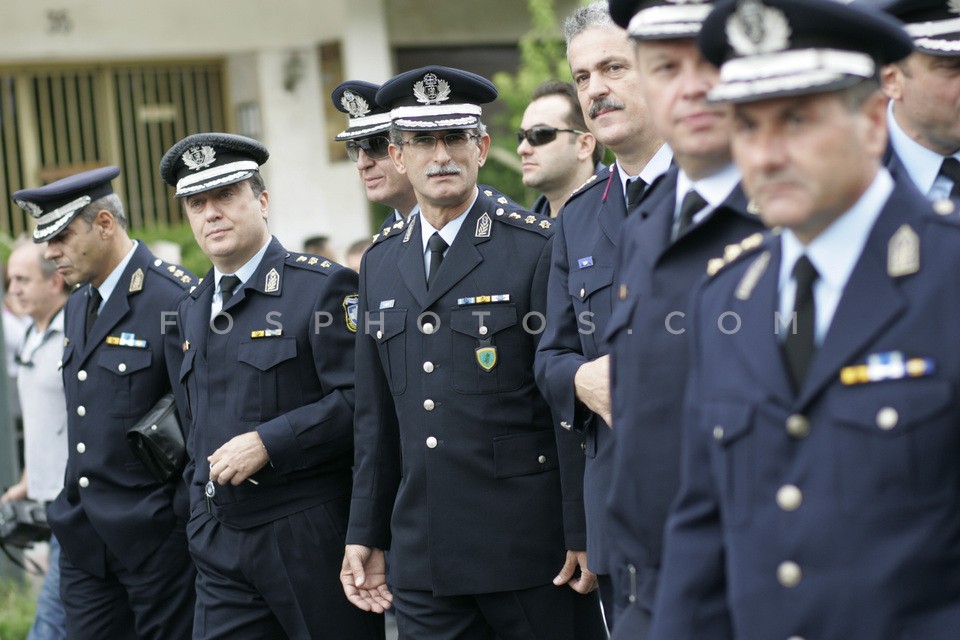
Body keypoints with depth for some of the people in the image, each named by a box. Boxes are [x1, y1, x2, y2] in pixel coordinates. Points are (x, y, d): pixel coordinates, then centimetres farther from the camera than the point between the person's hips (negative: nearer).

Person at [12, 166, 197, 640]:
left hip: (156, 534, -7)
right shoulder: (77, 305, 13)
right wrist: (74, 508, 16)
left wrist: (189, 514, -14)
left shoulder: (175, 299, -14)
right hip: (85, 538, 8)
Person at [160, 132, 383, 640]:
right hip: (220, 550, 6)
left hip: (311, 540, -6)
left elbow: (360, 400, -16)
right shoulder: (191, 311, 15)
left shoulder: (322, 287, -7)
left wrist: (268, 443, -19)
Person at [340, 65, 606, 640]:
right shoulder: (381, 264, 12)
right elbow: (377, 417, 15)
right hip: (423, 560, 5)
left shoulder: (539, 248, -5)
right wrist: (365, 535, 13)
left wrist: (585, 532, -10)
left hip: (532, 547, -5)